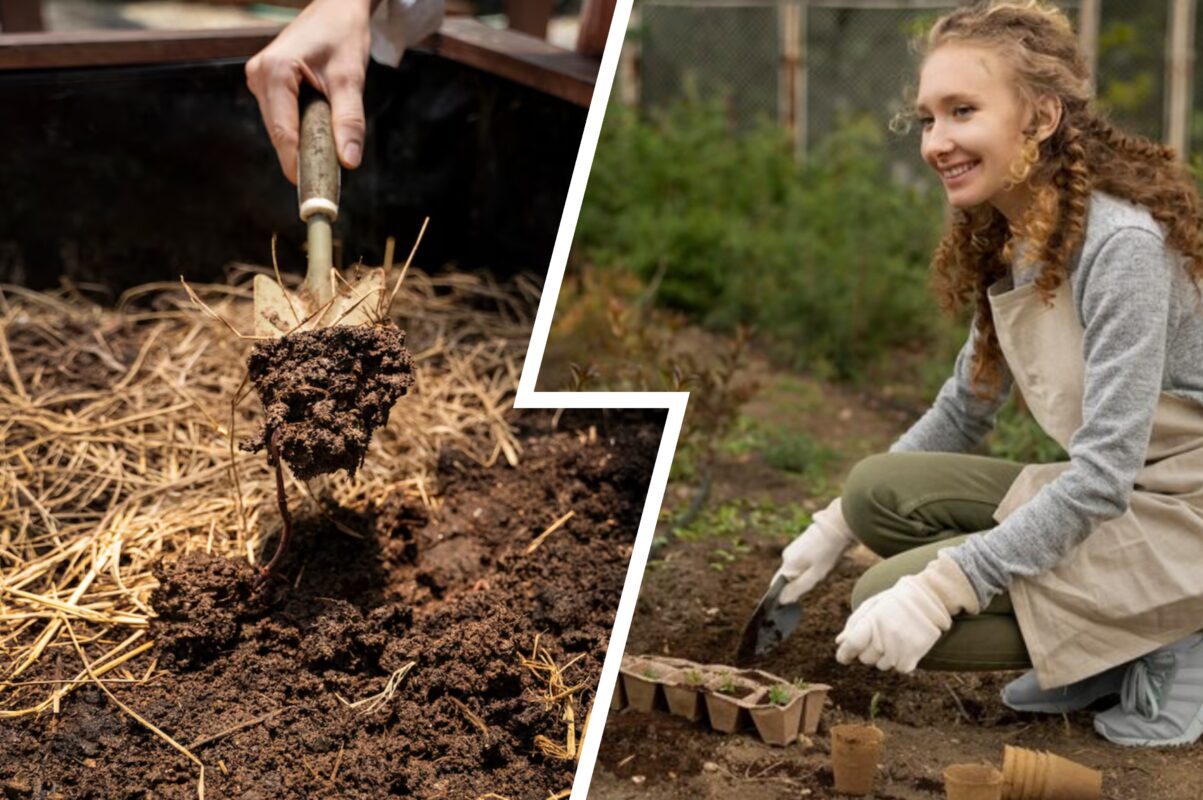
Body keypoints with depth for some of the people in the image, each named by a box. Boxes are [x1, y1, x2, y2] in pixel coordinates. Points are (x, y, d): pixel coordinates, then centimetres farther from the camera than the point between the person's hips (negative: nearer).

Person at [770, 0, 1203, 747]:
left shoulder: (1121, 244, -23)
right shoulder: (1003, 245, 3)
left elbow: (1103, 472, -26)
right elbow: (963, 415, 13)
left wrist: (941, 587, -29)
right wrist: (837, 525, 9)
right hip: (1105, 496, 9)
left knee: (892, 604, -17)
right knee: (877, 490, -3)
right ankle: (1105, 658, 6)